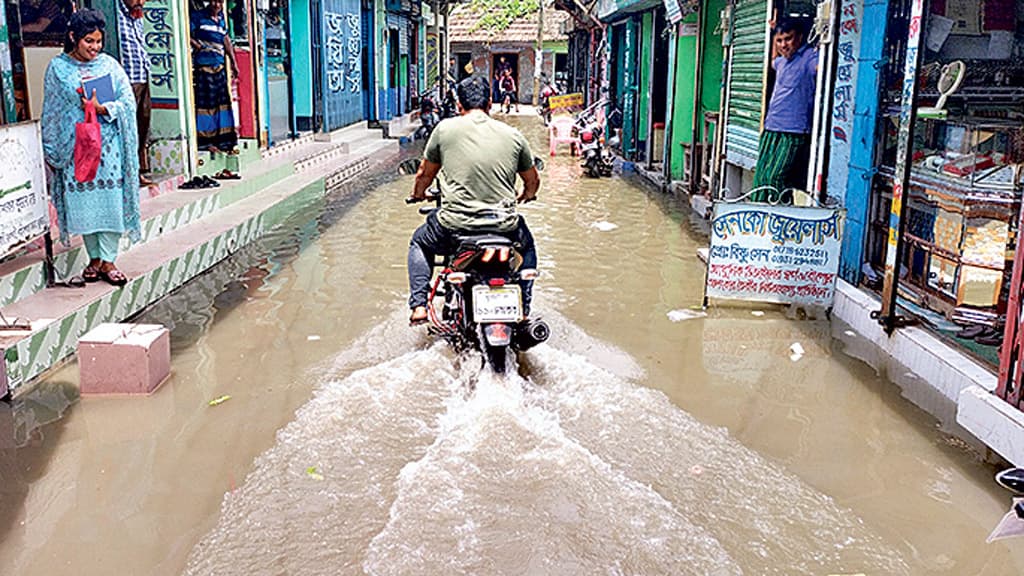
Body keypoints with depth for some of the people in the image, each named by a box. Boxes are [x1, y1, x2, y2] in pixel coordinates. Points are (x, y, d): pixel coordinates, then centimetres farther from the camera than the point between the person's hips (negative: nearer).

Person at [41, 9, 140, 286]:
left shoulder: (110, 65, 4)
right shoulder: (57, 68, 3)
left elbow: (128, 102, 0)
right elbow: (51, 110, 6)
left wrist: (101, 108, -16)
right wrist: (50, 149, 6)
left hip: (108, 145, 0)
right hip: (74, 146, 0)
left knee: (110, 200, -3)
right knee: (83, 203, 3)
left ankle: (108, 260, 4)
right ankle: (94, 258, 15)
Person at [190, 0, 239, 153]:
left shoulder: (221, 19, 16)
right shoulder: (197, 17, -2)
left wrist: (233, 62, 20)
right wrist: (198, 45, -20)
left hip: (220, 66, 7)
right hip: (203, 66, -7)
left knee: (222, 102, 7)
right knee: (205, 102, -7)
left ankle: (222, 139, 15)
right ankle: (205, 141, -2)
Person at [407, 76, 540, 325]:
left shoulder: (445, 129, 1)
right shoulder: (513, 135, 5)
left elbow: (423, 175, 12)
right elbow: (533, 181, 18)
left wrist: (418, 194, 35)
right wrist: (524, 197, 41)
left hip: (455, 225, -1)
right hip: (504, 226, 1)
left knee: (420, 242, 31)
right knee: (527, 246, 36)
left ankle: (418, 306, 19)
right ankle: (523, 310, 29)